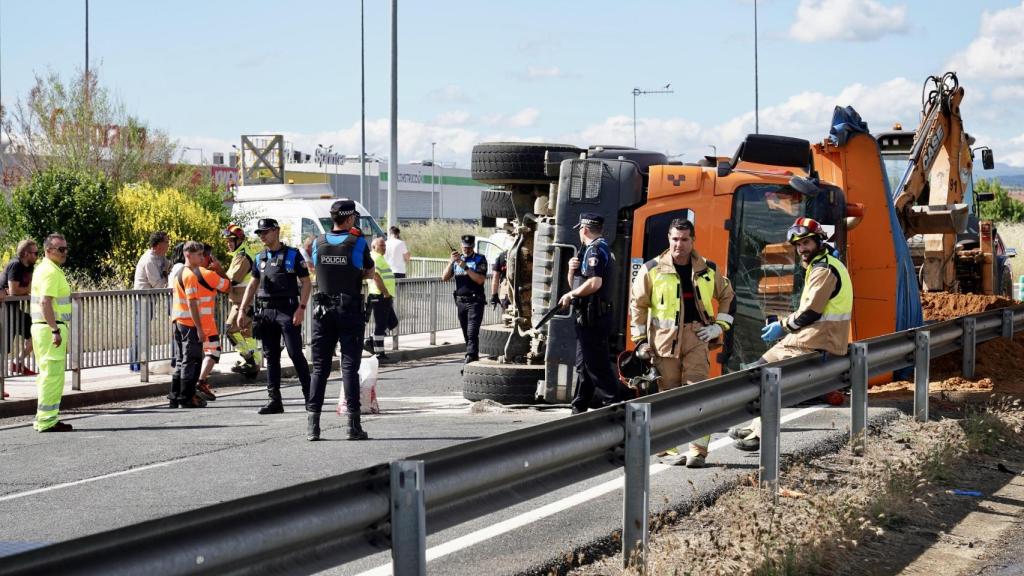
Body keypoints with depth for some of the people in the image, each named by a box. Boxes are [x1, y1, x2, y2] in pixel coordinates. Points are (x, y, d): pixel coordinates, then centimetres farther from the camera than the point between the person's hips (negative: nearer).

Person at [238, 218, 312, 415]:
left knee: (295, 354, -8)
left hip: (287, 311, -6)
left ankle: (310, 397, -3)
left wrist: (301, 308, -14)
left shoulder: (292, 255, -2)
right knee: (271, 357, 7)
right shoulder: (260, 258, 15)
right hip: (265, 311, 6)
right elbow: (253, 285, 20)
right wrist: (243, 311, 13)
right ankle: (274, 400, 10)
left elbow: (306, 283, -4)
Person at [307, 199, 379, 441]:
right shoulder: (358, 243, -7)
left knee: (320, 367, 6)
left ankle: (312, 424, 2)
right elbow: (370, 272, 5)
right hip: (350, 310, -3)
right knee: (349, 366, -1)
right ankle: (353, 425, -3)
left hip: (323, 310, 3)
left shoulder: (318, 244, 2)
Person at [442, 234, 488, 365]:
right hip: (461, 301, 6)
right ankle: (474, 358, 19)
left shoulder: (480, 259, -1)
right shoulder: (457, 260, 14)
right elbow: (445, 278, 4)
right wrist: (451, 262, -8)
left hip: (475, 301, -5)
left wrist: (465, 267, -19)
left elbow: (480, 279, -13)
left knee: (472, 333, -15)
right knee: (466, 333, 10)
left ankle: (470, 358, -22)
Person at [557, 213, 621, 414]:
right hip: (587, 317, 11)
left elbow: (595, 283, -24)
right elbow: (575, 284, 23)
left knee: (597, 364, -11)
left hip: (593, 316, -11)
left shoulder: (596, 249, -11)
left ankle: (612, 404, -11)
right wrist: (572, 270, 3)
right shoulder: (589, 250, 22)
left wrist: (571, 295, -13)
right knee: (583, 365, 14)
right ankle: (579, 408, 20)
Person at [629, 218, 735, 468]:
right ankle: (670, 447, 13)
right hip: (664, 338, 0)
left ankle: (697, 450, -10)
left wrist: (720, 325, 9)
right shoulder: (653, 269, 1)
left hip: (696, 337, 0)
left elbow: (727, 296, 21)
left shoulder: (708, 270, 7)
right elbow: (638, 304, 6)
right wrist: (640, 340, 2)